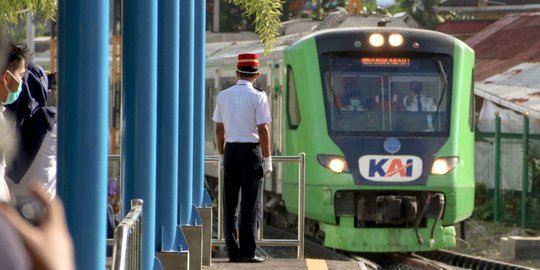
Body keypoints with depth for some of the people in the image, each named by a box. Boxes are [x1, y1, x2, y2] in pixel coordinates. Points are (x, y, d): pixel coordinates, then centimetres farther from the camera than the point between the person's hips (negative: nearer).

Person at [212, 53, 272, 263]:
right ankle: (247, 252, -3)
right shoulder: (257, 97, -9)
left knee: (230, 202, 8)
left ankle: (232, 251, 9)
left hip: (231, 150, 4)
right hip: (251, 150, -4)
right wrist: (267, 159, -5)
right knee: (250, 203, -1)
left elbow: (219, 129, 9)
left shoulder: (223, 96, 6)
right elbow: (263, 130, -11)